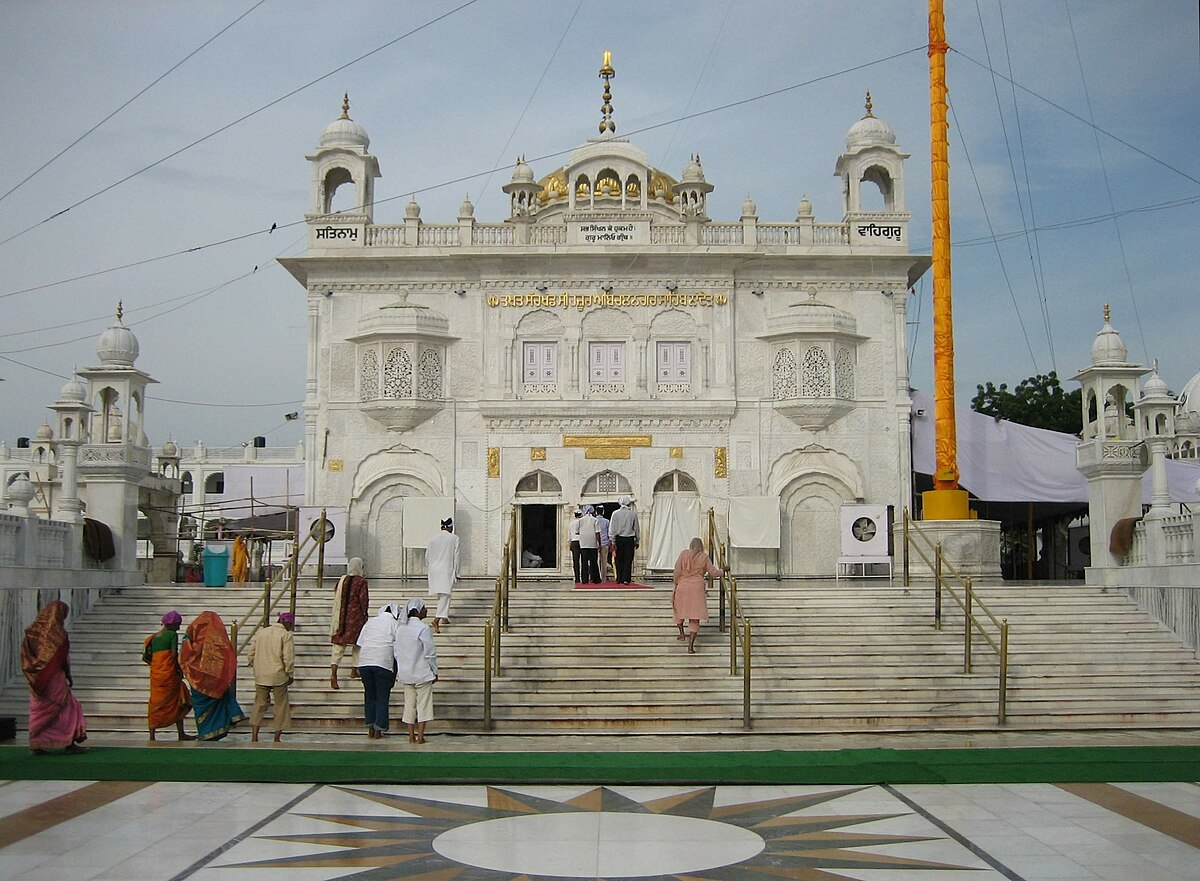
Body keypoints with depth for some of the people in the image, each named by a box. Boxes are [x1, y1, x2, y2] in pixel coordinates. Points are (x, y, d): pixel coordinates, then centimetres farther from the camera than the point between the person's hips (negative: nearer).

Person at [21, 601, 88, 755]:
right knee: (67, 706, 3)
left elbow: (24, 655, 7)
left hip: (37, 679, 6)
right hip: (54, 677, -6)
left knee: (38, 710, 11)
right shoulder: (58, 632, -13)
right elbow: (63, 658, -12)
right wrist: (69, 677, -3)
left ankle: (36, 745, 10)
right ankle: (69, 743, 1)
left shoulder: (32, 631, 6)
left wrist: (33, 673, 14)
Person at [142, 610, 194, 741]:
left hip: (155, 675, 5)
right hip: (169, 674, -5)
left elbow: (145, 658, 9)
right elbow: (174, 655, -12)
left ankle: (152, 735, 5)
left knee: (155, 704, 9)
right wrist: (180, 670, 0)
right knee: (177, 703, 7)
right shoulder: (173, 635, -5)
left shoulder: (153, 637, 12)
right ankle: (181, 734, 8)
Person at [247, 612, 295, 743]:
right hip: (278, 676, -4)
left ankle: (254, 737, 5)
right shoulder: (286, 635, -7)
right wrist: (290, 675, 0)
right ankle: (277, 738, 10)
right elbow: (288, 658, -12)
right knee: (281, 706, 8)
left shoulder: (260, 632, 9)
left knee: (259, 705, 12)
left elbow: (251, 654, 11)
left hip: (260, 677, 4)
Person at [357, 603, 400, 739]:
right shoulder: (394, 625, 3)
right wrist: (395, 672, 5)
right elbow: (397, 650, -1)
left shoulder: (369, 622, 16)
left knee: (369, 695, 14)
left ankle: (370, 728, 15)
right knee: (382, 697, 5)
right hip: (384, 663, -4)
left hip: (365, 662, 4)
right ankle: (378, 730, 4)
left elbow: (360, 644, 15)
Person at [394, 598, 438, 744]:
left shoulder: (400, 628, 5)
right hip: (422, 673, -6)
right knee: (423, 704, 2)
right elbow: (430, 653, -13)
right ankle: (420, 736, 2)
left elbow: (397, 652, 11)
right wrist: (434, 672, -3)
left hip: (405, 674, 6)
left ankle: (411, 737, 12)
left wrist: (399, 672, 18)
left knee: (409, 704, 11)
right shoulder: (423, 628, -15)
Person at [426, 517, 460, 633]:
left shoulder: (433, 539, 9)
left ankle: (444, 617, 27)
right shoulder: (454, 538, -3)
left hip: (434, 570, 5)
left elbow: (427, 556, 12)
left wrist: (429, 570, 24)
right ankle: (437, 618, -25)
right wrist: (456, 573, 2)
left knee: (441, 595, 18)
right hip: (447, 569, -5)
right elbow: (455, 557, -4)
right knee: (445, 595, -8)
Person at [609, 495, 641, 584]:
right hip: (629, 539, -1)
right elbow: (636, 528, 4)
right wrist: (637, 540, 13)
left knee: (619, 560, 8)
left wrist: (613, 541, 2)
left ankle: (619, 579, 9)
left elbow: (612, 528, -1)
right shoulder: (633, 514, -2)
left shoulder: (615, 513, 0)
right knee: (628, 560, 0)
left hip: (619, 539, 1)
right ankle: (626, 579, -8)